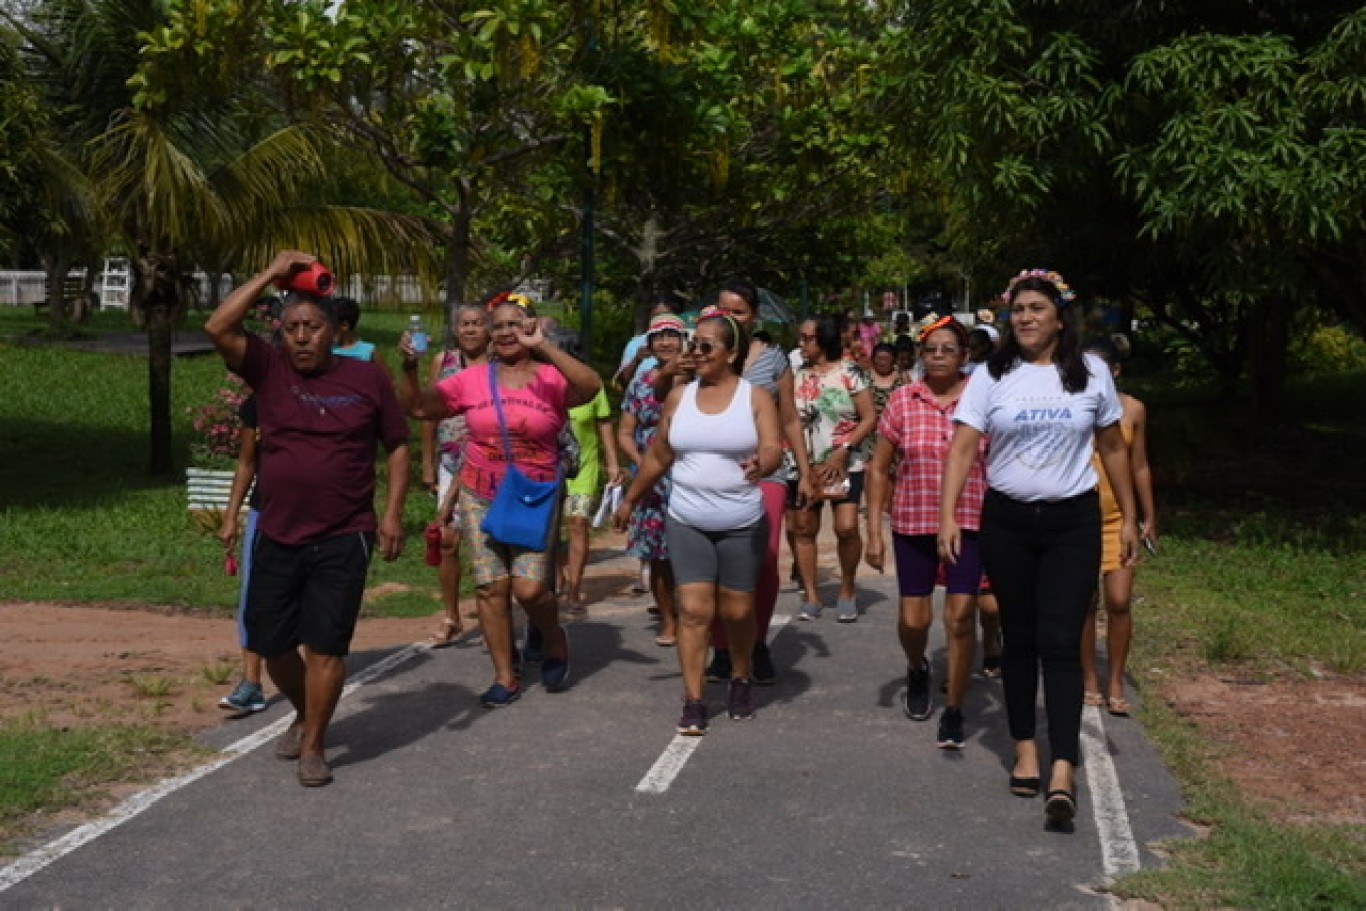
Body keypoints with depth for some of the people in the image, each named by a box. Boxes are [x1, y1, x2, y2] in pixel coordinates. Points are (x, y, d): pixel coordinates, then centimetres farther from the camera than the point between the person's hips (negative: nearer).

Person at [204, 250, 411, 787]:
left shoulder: (367, 379, -1)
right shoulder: (269, 370, 2)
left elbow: (398, 446, 5)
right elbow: (218, 328, -12)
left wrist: (393, 514, -4)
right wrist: (271, 275, -12)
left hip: (343, 540, -3)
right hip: (277, 537, 3)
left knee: (325, 645, -3)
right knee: (270, 643, 12)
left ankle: (313, 746, 12)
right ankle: (304, 715, 38)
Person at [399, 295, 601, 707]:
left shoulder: (551, 379, -5)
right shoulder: (472, 380, 3)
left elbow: (591, 386, -26)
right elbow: (416, 407, 5)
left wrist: (543, 346, -28)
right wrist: (409, 366, -12)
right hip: (481, 497, 3)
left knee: (531, 588, -11)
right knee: (491, 586, 1)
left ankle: (554, 640, 22)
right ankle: (505, 677, 13)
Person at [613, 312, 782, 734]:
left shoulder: (755, 397, -4)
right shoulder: (679, 396, 4)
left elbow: (773, 448, -16)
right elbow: (657, 455, 14)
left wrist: (760, 465, -38)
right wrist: (630, 499, 20)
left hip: (742, 524, -2)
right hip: (687, 523, 2)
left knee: (737, 611, 7)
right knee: (693, 609, -5)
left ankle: (741, 680, 32)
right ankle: (693, 701, -1)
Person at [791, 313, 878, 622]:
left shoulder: (850, 372, -4)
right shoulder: (797, 376, 8)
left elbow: (870, 419, -6)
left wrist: (843, 451, -15)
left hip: (844, 464, -4)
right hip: (805, 465, 4)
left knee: (846, 527, -14)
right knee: (804, 529, 4)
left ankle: (847, 591, 5)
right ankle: (810, 595, 15)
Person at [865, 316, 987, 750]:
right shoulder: (903, 400, 0)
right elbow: (878, 468, 4)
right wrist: (874, 531, 0)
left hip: (969, 523, -1)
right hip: (913, 523, 1)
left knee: (961, 616, -7)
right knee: (913, 619, 5)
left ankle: (954, 710, 8)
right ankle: (917, 669, 39)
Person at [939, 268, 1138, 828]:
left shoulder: (1091, 373, 1)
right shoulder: (991, 377, -1)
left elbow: (1113, 448, 9)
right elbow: (962, 447, -6)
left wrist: (1128, 518, 9)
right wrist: (947, 517, -16)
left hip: (1072, 522, -1)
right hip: (1006, 522, 1)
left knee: (1061, 644, -8)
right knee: (1020, 639, 10)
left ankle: (1062, 772, -12)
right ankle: (1025, 749, 24)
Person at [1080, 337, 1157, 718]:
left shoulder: (1132, 409, 3)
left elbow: (1139, 466, 10)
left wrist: (1148, 517, 10)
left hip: (1118, 518, 1)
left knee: (1119, 602, -4)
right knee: (1084, 603, 5)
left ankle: (1116, 685, 9)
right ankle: (1089, 682, 18)